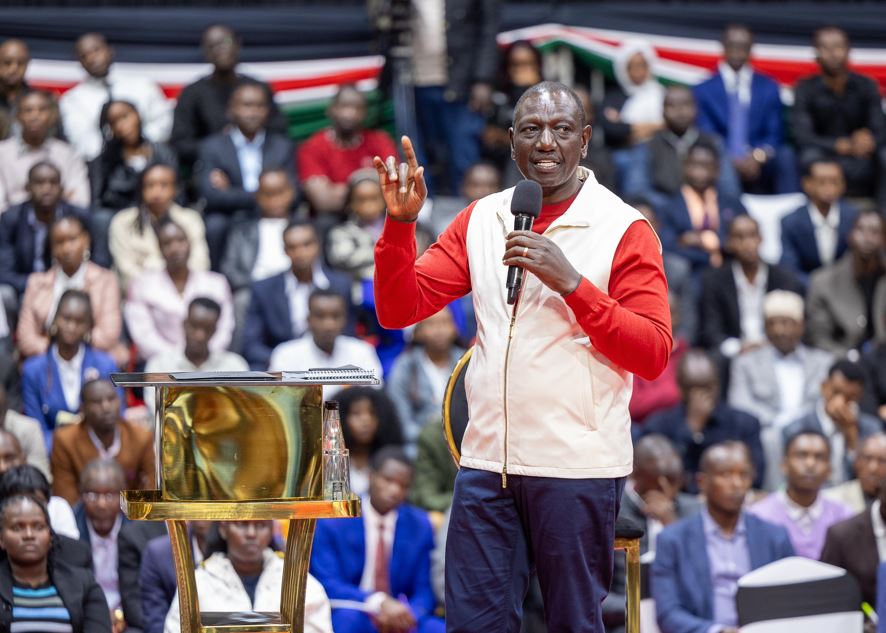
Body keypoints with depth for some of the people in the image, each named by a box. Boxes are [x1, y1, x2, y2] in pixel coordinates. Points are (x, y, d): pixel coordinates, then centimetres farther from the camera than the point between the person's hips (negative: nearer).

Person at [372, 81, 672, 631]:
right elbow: (399, 310, 8)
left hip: (577, 466, -4)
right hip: (488, 461, 4)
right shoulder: (480, 220, 11)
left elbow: (654, 355, -9)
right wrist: (401, 222, -7)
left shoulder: (623, 230, -3)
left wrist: (572, 283, -19)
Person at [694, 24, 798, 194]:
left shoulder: (769, 88, 15)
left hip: (759, 165, 2)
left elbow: (775, 134, 9)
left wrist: (759, 156, -13)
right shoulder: (704, 90, 9)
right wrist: (732, 161, -17)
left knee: (785, 156, -31)